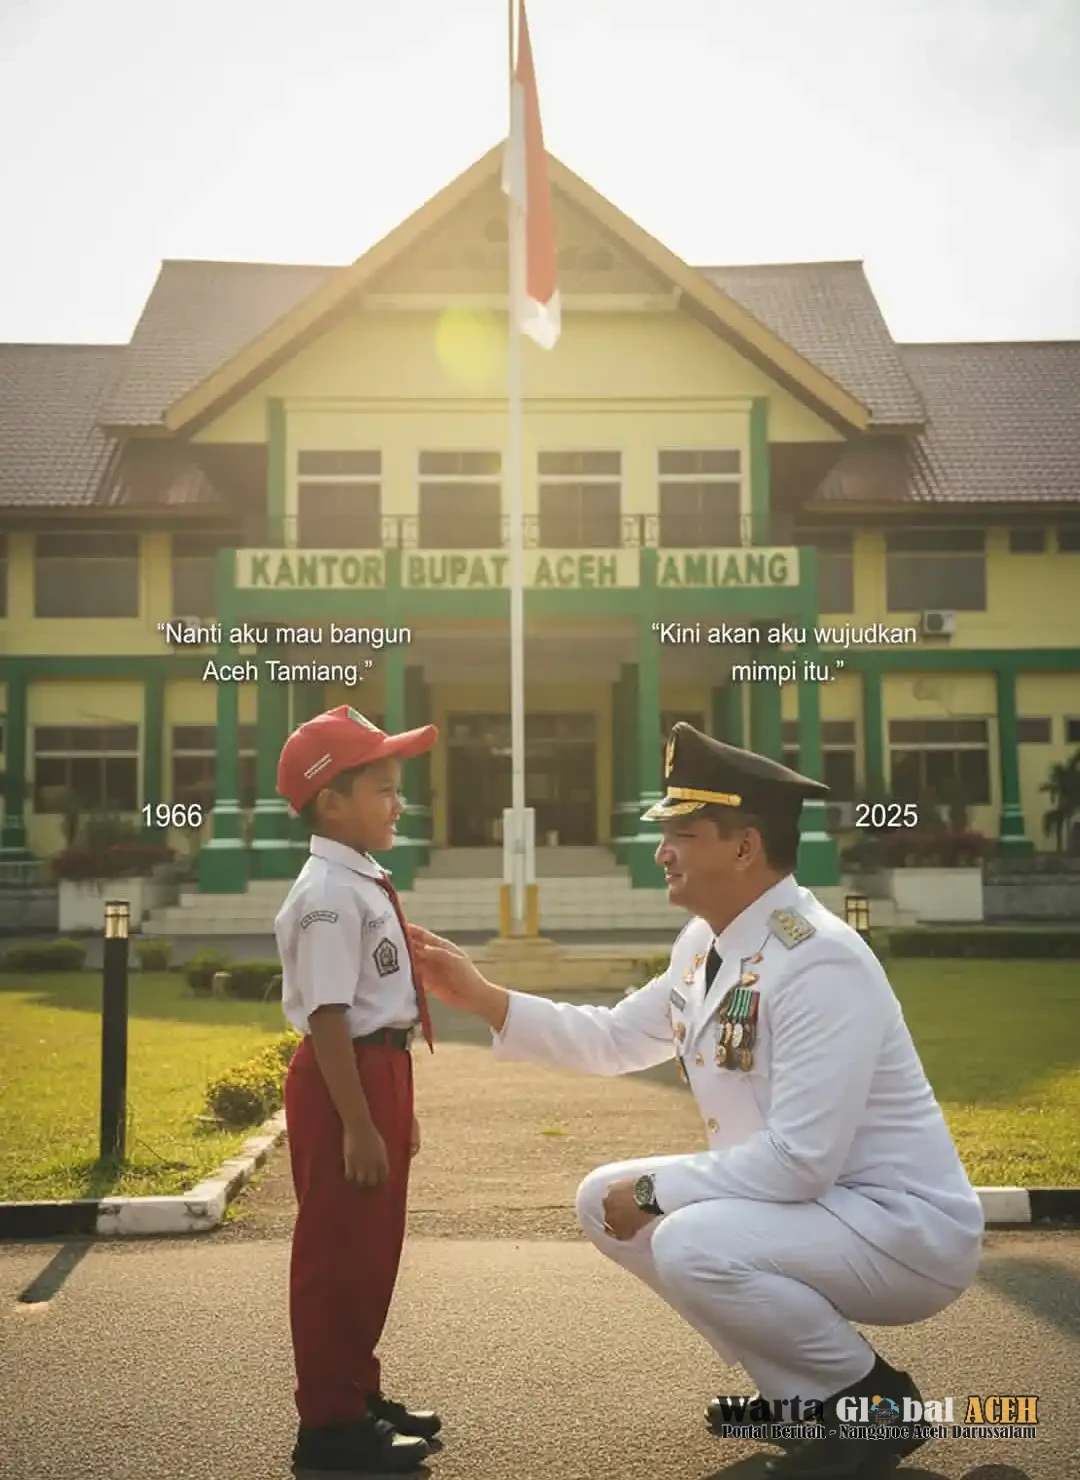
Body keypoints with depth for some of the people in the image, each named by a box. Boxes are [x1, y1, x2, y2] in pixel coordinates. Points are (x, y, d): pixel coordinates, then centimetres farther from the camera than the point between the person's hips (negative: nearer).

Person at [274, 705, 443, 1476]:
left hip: (380, 1069, 10)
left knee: (373, 1248, 18)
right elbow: (328, 1016, -23)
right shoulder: (329, 895, -19)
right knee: (336, 1252, 0)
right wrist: (357, 1125, -24)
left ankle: (359, 1394, 32)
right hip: (343, 1077, -10)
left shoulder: (365, 885, 12)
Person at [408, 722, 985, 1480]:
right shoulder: (705, 945, 2)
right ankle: (799, 1388, 14)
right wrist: (481, 996, 7)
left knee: (694, 1241, -31)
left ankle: (872, 1397, -4)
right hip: (802, 1199, 9)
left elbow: (800, 1160, -30)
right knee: (605, 1199, 6)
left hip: (904, 1228, -9)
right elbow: (613, 1038, 15)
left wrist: (657, 1188, -19)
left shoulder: (820, 964, -27)